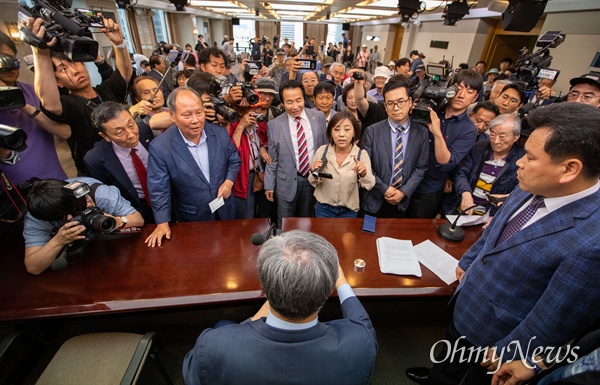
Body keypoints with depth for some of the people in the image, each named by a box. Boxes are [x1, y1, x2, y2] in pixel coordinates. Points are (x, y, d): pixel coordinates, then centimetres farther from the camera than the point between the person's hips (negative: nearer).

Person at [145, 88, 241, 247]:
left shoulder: (220, 133, -13)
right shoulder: (159, 147, -21)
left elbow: (234, 160, 3)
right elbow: (159, 189, -13)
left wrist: (229, 181, -14)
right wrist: (162, 223, -9)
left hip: (224, 211, 3)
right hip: (192, 219, -2)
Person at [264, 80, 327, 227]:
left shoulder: (319, 117, -2)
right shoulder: (274, 124, -6)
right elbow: (272, 159, -1)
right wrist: (269, 185, -1)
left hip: (314, 179, 2)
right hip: (287, 183, -1)